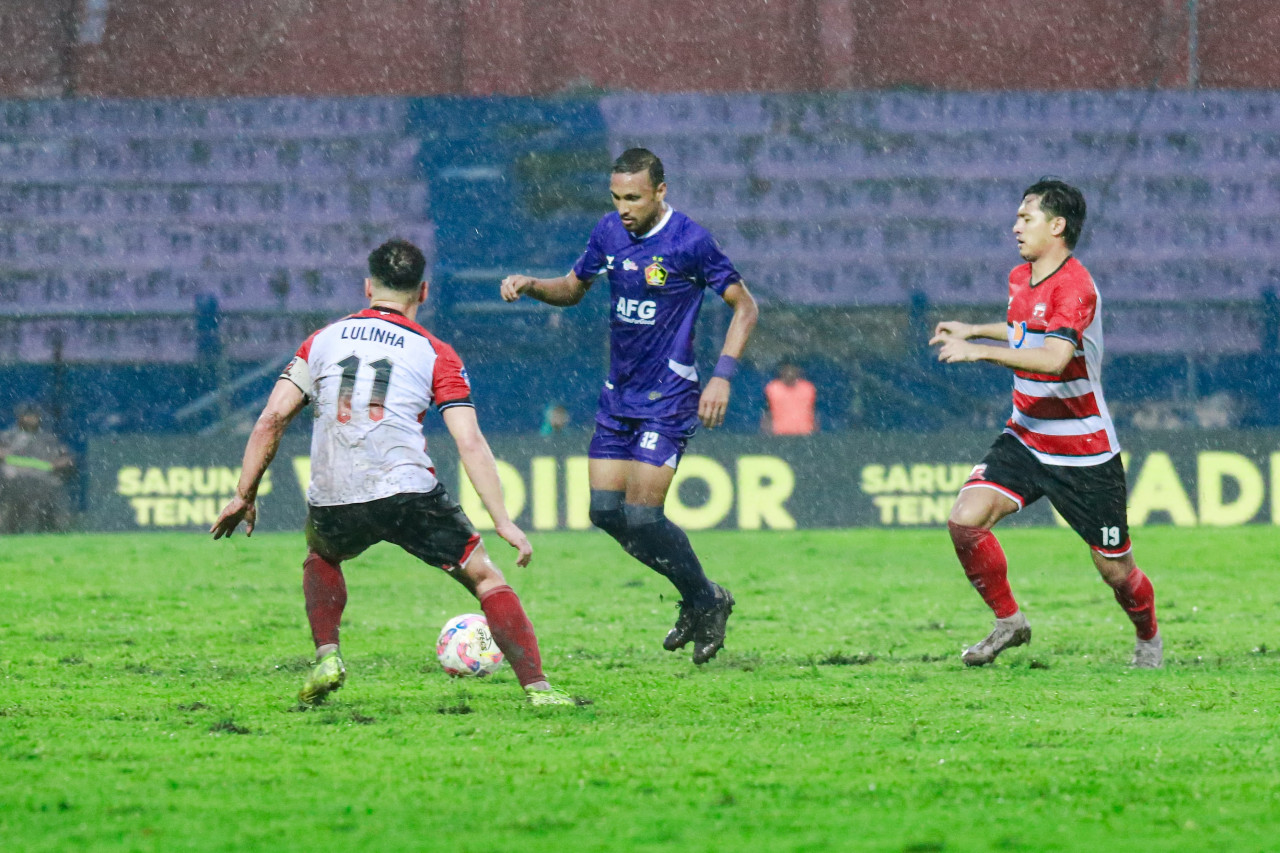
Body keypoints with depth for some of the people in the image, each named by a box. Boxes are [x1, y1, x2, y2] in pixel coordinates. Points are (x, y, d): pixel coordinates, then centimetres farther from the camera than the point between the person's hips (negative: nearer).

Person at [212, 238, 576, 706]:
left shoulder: (323, 340, 16)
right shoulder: (436, 354, 8)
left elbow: (271, 420, 9)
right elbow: (470, 443, -1)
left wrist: (244, 495, 15)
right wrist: (502, 520, -2)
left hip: (332, 503, 3)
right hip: (407, 493, -3)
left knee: (321, 557, 36)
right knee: (485, 577, 10)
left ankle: (327, 657, 16)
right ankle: (537, 687, -2)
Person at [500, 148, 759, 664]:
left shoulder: (689, 242, -14)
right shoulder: (610, 233, 4)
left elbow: (744, 306, -7)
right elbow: (573, 288, 20)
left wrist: (723, 376, -17)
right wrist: (531, 287, -2)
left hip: (668, 397, -7)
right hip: (618, 394, 7)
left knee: (641, 515, -14)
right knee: (605, 511, 3)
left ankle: (707, 602, 9)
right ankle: (696, 601, 19)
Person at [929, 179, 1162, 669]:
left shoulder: (1075, 287, -20)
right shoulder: (1020, 279, 7)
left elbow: (1053, 357, -36)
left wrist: (978, 350, -36)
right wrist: (974, 330, 27)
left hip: (1084, 455, -7)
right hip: (1025, 440, 7)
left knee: (1115, 570, 3)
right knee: (965, 520, -17)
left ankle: (1148, 638, 34)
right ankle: (1008, 622, 2)